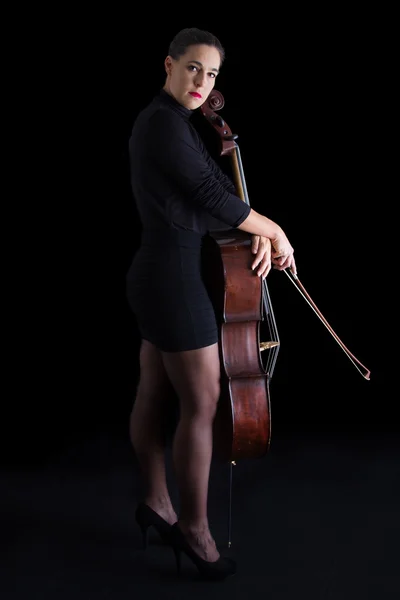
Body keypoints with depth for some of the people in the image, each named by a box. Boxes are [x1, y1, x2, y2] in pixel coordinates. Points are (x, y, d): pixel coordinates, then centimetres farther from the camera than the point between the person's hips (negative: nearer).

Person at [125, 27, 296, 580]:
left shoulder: (173, 122, 15)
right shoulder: (164, 123, -16)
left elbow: (220, 185, 13)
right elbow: (212, 196, -18)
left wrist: (258, 233, -3)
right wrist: (275, 231, -6)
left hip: (158, 273, 10)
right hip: (174, 278, -10)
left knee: (154, 396, 17)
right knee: (201, 406, -3)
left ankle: (156, 503, 30)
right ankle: (194, 526, 9)